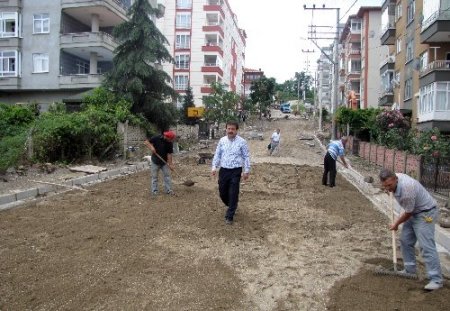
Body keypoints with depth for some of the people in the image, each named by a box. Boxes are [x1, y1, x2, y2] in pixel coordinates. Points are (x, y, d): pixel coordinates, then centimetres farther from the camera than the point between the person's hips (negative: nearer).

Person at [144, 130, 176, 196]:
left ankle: (168, 190, 11)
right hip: (155, 162, -2)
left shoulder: (170, 143, -10)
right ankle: (154, 190, 14)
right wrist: (151, 147, -29)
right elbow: (146, 142, -11)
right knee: (154, 176, 5)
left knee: (167, 175, 3)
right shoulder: (156, 138, -17)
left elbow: (169, 154, -11)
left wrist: (170, 164, -16)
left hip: (164, 162, 2)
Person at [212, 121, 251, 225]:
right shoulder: (222, 140, 4)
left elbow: (246, 157, -2)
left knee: (233, 194, -2)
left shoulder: (242, 142, -5)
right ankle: (231, 207, 40)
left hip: (236, 171, -4)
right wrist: (214, 167, 1)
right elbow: (217, 155, 9)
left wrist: (246, 171, -4)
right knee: (222, 192, 11)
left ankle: (229, 216, 11)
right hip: (223, 170, 4)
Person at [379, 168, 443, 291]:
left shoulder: (407, 188, -34)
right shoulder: (394, 179, -10)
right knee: (405, 241, 11)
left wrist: (396, 224, -5)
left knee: (426, 246, -14)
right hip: (413, 213, 9)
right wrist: (389, 189, 31)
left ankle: (436, 279, -9)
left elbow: (408, 213, -19)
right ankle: (410, 270, 22)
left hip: (425, 213, -9)